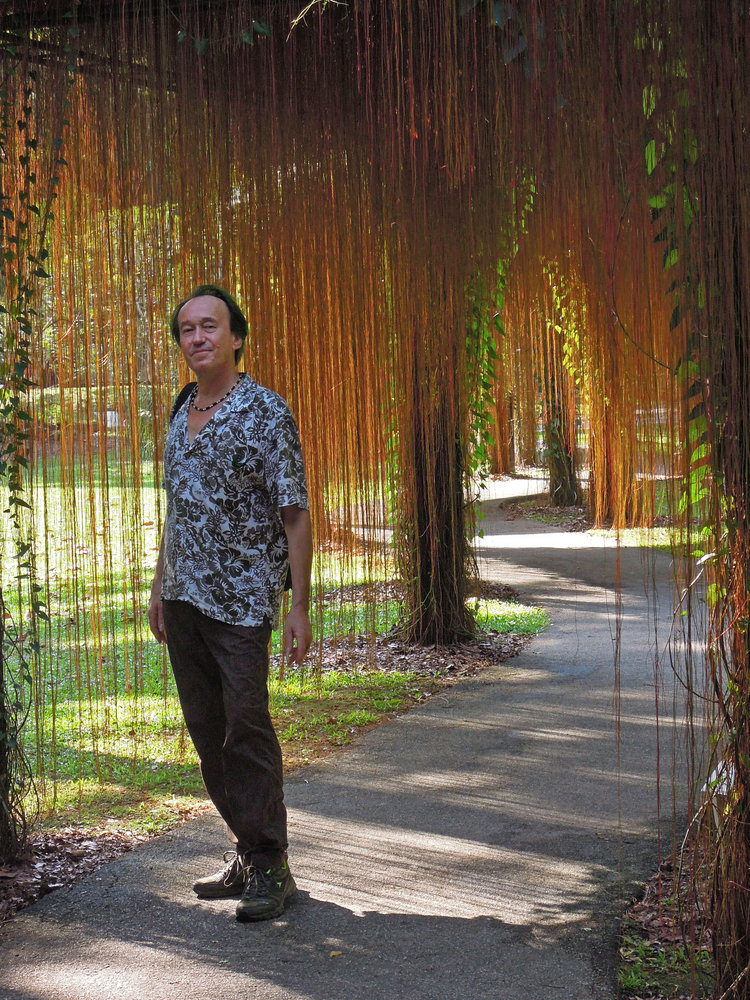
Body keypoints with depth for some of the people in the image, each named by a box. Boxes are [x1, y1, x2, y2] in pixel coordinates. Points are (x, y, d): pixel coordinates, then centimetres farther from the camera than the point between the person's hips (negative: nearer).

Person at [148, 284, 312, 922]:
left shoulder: (265, 412, -9)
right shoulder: (181, 417, 12)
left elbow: (295, 515, -11)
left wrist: (299, 607, -15)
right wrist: (160, 589, 19)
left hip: (241, 601, -7)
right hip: (184, 600, 7)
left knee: (247, 733, -5)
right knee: (207, 732, 11)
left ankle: (270, 868, 4)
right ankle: (246, 851, 22)